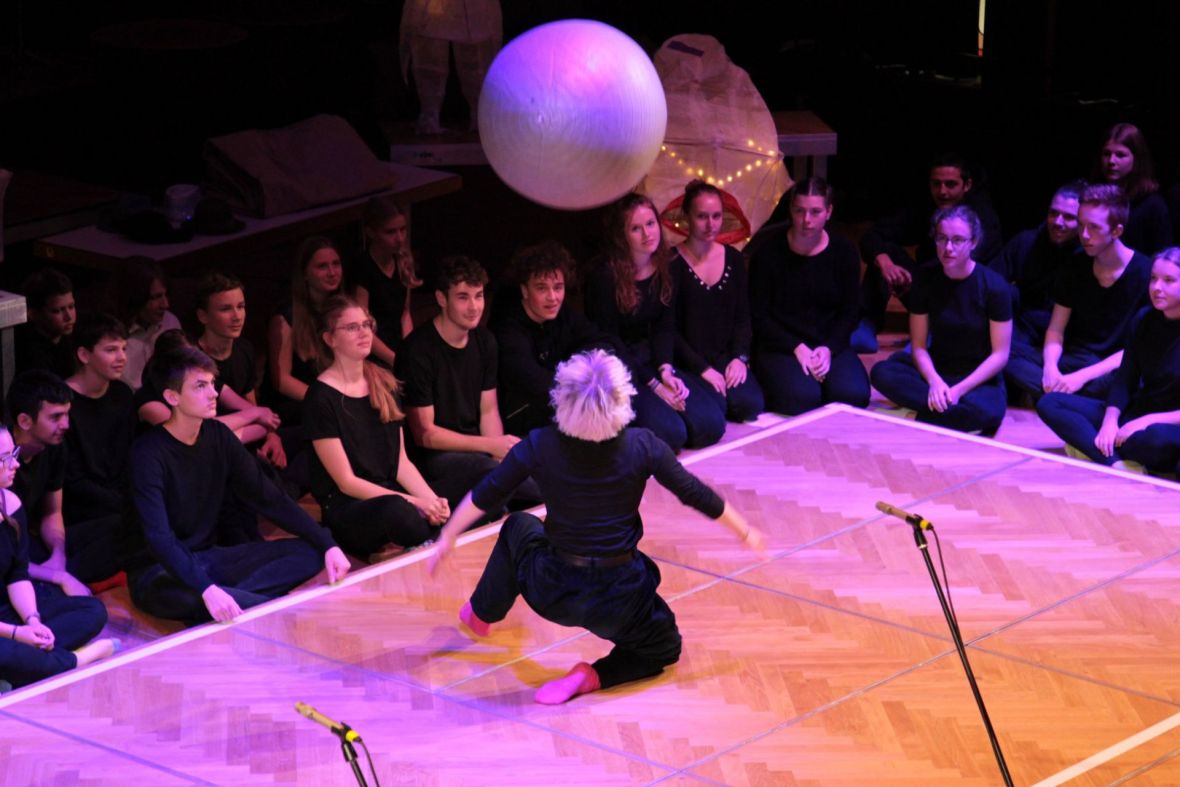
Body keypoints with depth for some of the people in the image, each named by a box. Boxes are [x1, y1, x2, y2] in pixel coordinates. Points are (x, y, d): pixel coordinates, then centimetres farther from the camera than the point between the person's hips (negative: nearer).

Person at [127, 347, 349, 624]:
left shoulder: (218, 436, 3)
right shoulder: (149, 453, -18)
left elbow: (268, 497, 5)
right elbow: (158, 537, -29)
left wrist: (327, 544, -6)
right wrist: (206, 589, -44)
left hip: (207, 558, 8)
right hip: (159, 571, -8)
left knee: (309, 552, -8)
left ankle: (230, 599, -24)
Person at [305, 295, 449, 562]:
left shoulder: (384, 382, 13)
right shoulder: (321, 397, -6)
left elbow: (401, 461, 12)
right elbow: (346, 482, -9)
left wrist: (432, 499, -7)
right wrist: (414, 502, -16)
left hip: (392, 494, 6)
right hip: (346, 509, -6)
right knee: (397, 510, -41)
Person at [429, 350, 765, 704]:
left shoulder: (541, 446, -12)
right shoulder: (643, 446, -13)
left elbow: (483, 496, -2)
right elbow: (696, 495, -3)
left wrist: (448, 536, 15)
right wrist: (746, 532, 13)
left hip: (552, 594, 2)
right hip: (619, 600, -1)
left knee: (519, 528, 32)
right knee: (665, 648, 27)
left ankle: (482, 614, 42)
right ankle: (593, 676, 0)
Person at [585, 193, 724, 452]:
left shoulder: (665, 269, 2)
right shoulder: (605, 277, -17)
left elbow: (665, 328, 6)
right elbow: (609, 341, -14)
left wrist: (665, 370, -13)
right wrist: (653, 384, -16)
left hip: (651, 362, 7)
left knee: (710, 426, -10)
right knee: (671, 433, -24)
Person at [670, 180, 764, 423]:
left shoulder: (734, 259, 9)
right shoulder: (673, 264, -7)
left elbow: (743, 318, 12)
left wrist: (740, 357, -6)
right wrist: (702, 368, -16)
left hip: (726, 357, 4)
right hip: (688, 363, -4)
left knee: (750, 404, -22)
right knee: (713, 409, -28)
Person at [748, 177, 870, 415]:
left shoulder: (844, 251, 3)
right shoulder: (769, 253, -5)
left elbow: (849, 312, 6)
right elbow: (758, 315, -4)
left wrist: (828, 349, -12)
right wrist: (797, 348, -16)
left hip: (831, 344, 3)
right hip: (779, 347, -3)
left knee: (854, 395, -27)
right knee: (802, 397, -31)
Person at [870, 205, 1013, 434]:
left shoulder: (994, 286, -11)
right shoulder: (926, 282, -3)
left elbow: (1000, 355, -11)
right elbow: (919, 346, -1)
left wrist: (958, 390, -20)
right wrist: (934, 382, -21)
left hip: (980, 378, -3)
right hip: (936, 370, 3)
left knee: (988, 412, -39)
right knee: (882, 372, -27)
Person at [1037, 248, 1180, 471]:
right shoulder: (1144, 320, 6)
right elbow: (1124, 380, 6)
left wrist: (1150, 420, -21)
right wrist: (1110, 421, -12)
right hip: (1135, 415, 7)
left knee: (1158, 437, -44)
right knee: (1049, 403, -5)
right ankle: (1114, 461, -27)